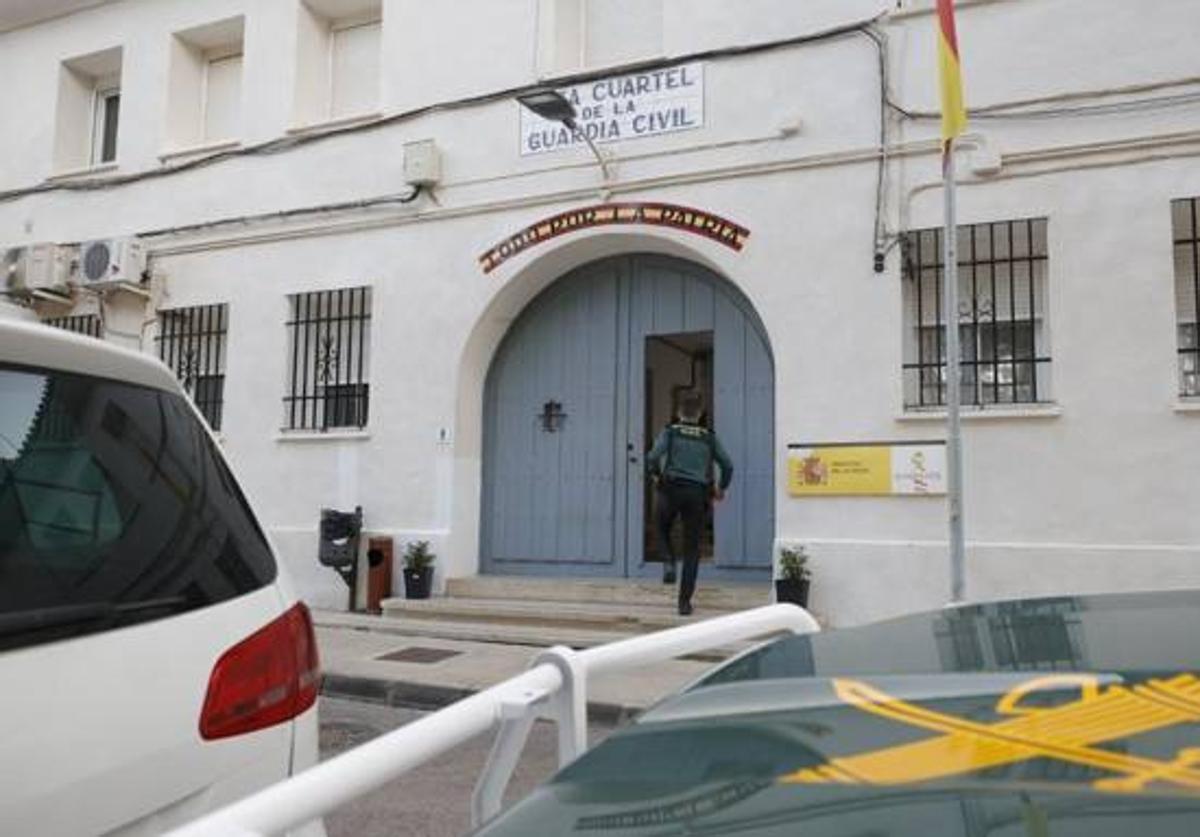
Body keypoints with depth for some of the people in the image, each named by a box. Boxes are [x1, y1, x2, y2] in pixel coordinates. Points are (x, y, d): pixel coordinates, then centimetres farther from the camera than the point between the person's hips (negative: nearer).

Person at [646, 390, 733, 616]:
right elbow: (727, 465, 5)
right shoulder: (709, 437, 7)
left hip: (672, 489, -1)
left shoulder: (670, 432, 1)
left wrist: (656, 475, 5)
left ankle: (669, 563, -1)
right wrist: (721, 488, 21)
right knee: (692, 548, 7)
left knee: (662, 530, 27)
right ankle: (685, 601, 6)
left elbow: (653, 456, -13)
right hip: (698, 493, 1)